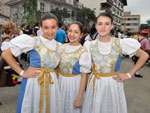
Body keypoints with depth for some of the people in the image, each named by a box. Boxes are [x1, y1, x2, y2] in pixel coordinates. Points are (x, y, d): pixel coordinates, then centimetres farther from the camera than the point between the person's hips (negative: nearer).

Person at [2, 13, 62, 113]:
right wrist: (22, 72, -11)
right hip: (33, 82, -4)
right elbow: (6, 54, -9)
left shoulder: (59, 46, 5)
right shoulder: (33, 41, -10)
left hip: (52, 84, 5)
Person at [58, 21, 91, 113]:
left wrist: (79, 98, -14)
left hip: (74, 84, -4)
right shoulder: (62, 47, -1)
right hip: (61, 82, 5)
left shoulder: (83, 53, -16)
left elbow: (84, 76, -14)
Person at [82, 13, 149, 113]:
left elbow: (144, 56, -2)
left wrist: (129, 75, -6)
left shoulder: (120, 43, -10)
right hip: (95, 85, 1)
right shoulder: (89, 45, -4)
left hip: (114, 84, -1)